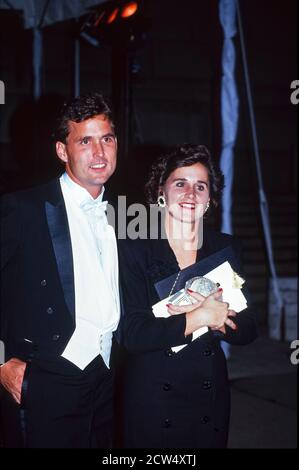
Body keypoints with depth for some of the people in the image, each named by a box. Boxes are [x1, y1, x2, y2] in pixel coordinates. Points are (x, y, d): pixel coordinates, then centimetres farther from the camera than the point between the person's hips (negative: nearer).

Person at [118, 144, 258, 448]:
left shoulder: (226, 248, 1)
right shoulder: (134, 249, -8)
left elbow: (247, 331, -2)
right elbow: (132, 334, -15)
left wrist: (210, 314, -19)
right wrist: (199, 317, -20)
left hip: (211, 398, 3)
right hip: (151, 398, -2)